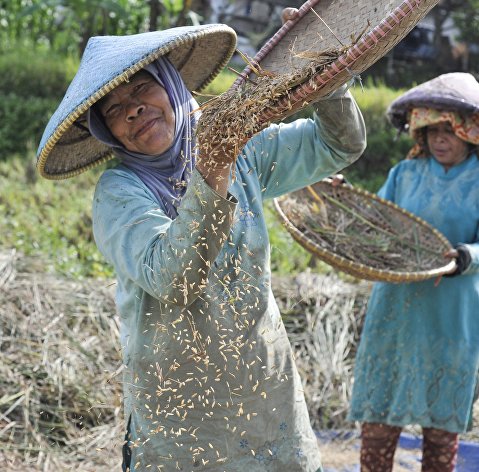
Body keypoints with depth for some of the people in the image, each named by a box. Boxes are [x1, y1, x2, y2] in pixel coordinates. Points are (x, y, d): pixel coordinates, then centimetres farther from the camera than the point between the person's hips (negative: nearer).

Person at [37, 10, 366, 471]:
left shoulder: (241, 149, 0)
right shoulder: (117, 191, -12)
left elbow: (339, 145, 6)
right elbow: (167, 278, -27)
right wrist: (209, 184, -39)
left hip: (264, 380, 4)